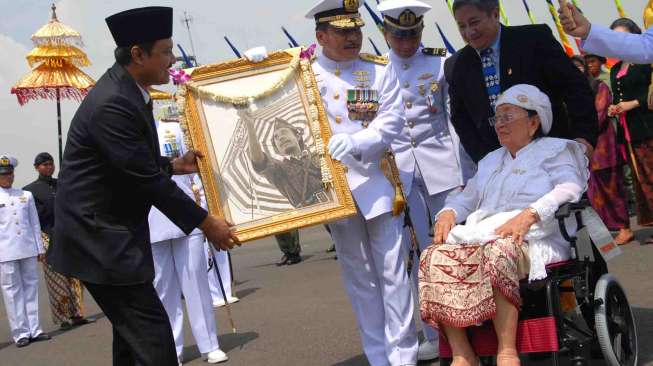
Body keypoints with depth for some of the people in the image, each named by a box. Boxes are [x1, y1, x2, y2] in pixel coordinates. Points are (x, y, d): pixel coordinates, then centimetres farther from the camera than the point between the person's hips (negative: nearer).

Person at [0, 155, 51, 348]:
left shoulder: (26, 195, 12)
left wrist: (40, 248, 12)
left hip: (28, 249, 3)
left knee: (31, 288, 6)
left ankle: (34, 329, 12)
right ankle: (21, 333, 5)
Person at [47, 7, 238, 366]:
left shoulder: (125, 92, 8)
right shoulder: (112, 104, -24)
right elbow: (146, 179, -22)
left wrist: (174, 164, 8)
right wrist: (206, 223, -15)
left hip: (107, 232, 11)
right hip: (100, 238, -11)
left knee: (134, 330, 19)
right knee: (152, 333, -10)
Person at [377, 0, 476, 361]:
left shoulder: (442, 61, 2)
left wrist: (467, 174, -1)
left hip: (441, 164, -1)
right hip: (397, 169, 1)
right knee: (419, 254, 4)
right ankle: (435, 335, 12)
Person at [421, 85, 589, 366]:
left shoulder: (554, 150, 14)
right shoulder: (490, 161, 35)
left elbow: (571, 188, -5)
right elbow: (466, 198, 30)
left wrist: (529, 215, -21)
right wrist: (448, 213, 5)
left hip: (531, 240, -5)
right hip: (481, 237, 6)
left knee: (498, 250, -41)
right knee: (435, 257, -25)